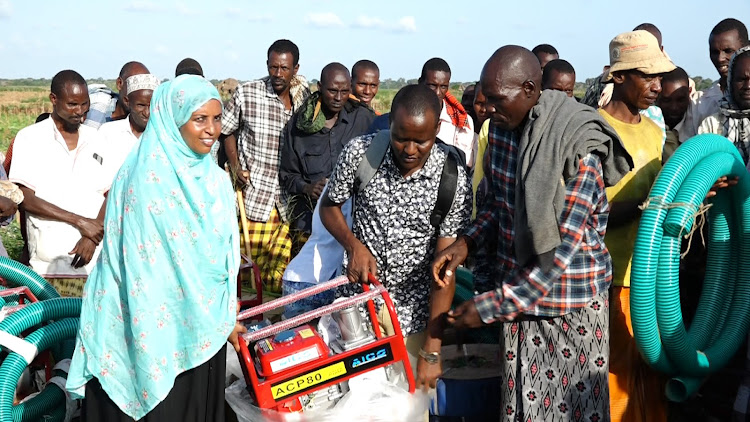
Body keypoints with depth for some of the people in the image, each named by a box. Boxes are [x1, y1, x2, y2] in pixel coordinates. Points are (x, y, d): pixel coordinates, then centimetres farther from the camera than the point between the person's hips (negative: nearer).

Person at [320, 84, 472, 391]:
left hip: (412, 311, -1)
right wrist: (354, 245, -15)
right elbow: (329, 206, 6)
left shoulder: (453, 179, -17)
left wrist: (432, 352, -18)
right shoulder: (359, 152, -12)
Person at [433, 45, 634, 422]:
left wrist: (491, 306, -20)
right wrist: (466, 243, -3)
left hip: (570, 302, -5)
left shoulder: (581, 147, -22)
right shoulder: (501, 126, 0)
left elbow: (562, 250, -22)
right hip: (517, 289, 6)